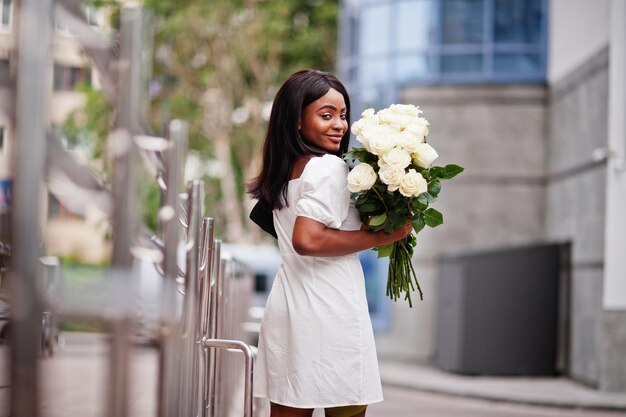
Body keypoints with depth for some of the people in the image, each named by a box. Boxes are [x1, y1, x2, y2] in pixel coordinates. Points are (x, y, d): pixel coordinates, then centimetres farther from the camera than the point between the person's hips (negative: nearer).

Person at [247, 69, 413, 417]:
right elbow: (307, 240, -23)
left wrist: (366, 223, 14)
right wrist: (378, 237, -15)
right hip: (329, 311, -8)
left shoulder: (284, 171, 14)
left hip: (287, 308, 8)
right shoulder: (328, 167, -12)